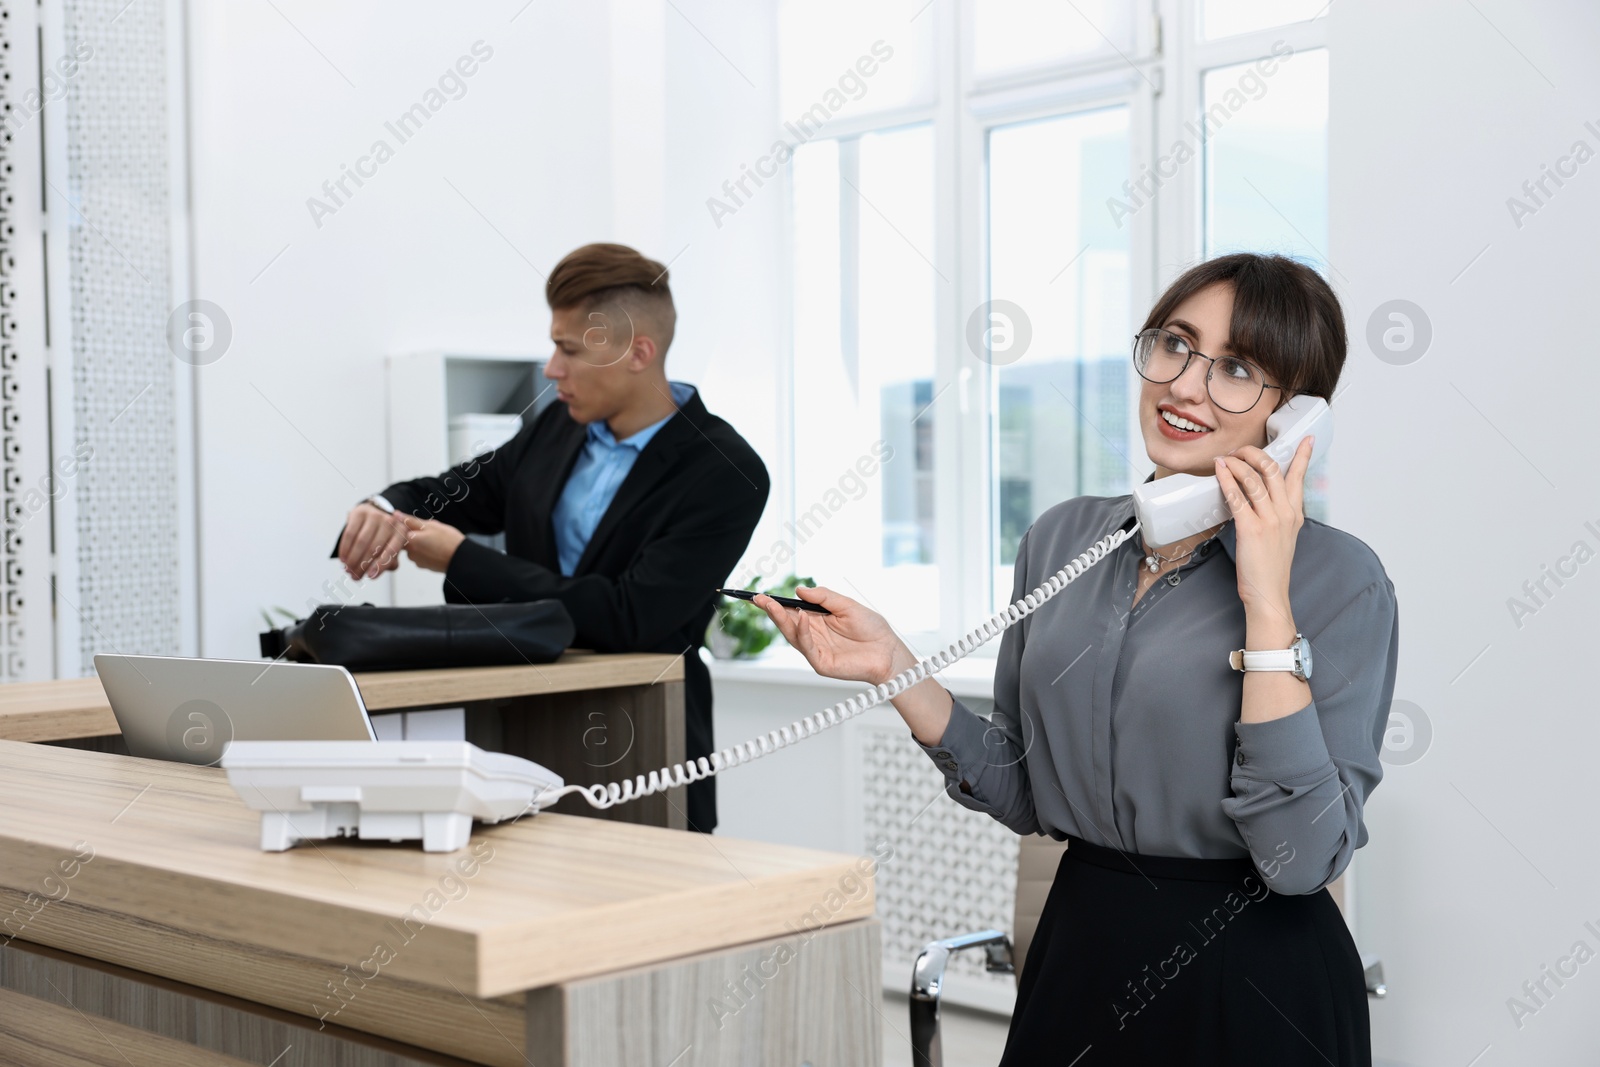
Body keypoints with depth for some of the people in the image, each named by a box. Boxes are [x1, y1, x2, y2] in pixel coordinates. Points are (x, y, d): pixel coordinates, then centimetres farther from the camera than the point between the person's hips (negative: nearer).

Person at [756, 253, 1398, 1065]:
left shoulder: (1340, 579, -13)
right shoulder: (1062, 539, 1)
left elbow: (1303, 859, -21)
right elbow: (1022, 793, 7)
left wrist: (1267, 604, -22)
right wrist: (894, 670, -6)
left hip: (1252, 989, -4)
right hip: (1078, 958, 5)